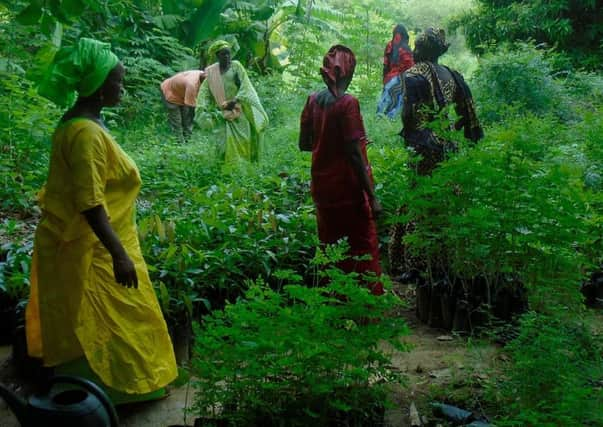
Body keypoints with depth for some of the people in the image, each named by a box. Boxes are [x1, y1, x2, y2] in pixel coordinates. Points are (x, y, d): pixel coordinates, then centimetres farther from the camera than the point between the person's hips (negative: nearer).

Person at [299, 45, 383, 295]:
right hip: (349, 190, -6)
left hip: (322, 190, 7)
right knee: (363, 251, 6)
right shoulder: (347, 103, -16)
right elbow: (355, 154, -19)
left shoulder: (313, 100, 1)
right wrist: (372, 197, -15)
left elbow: (304, 144, 9)